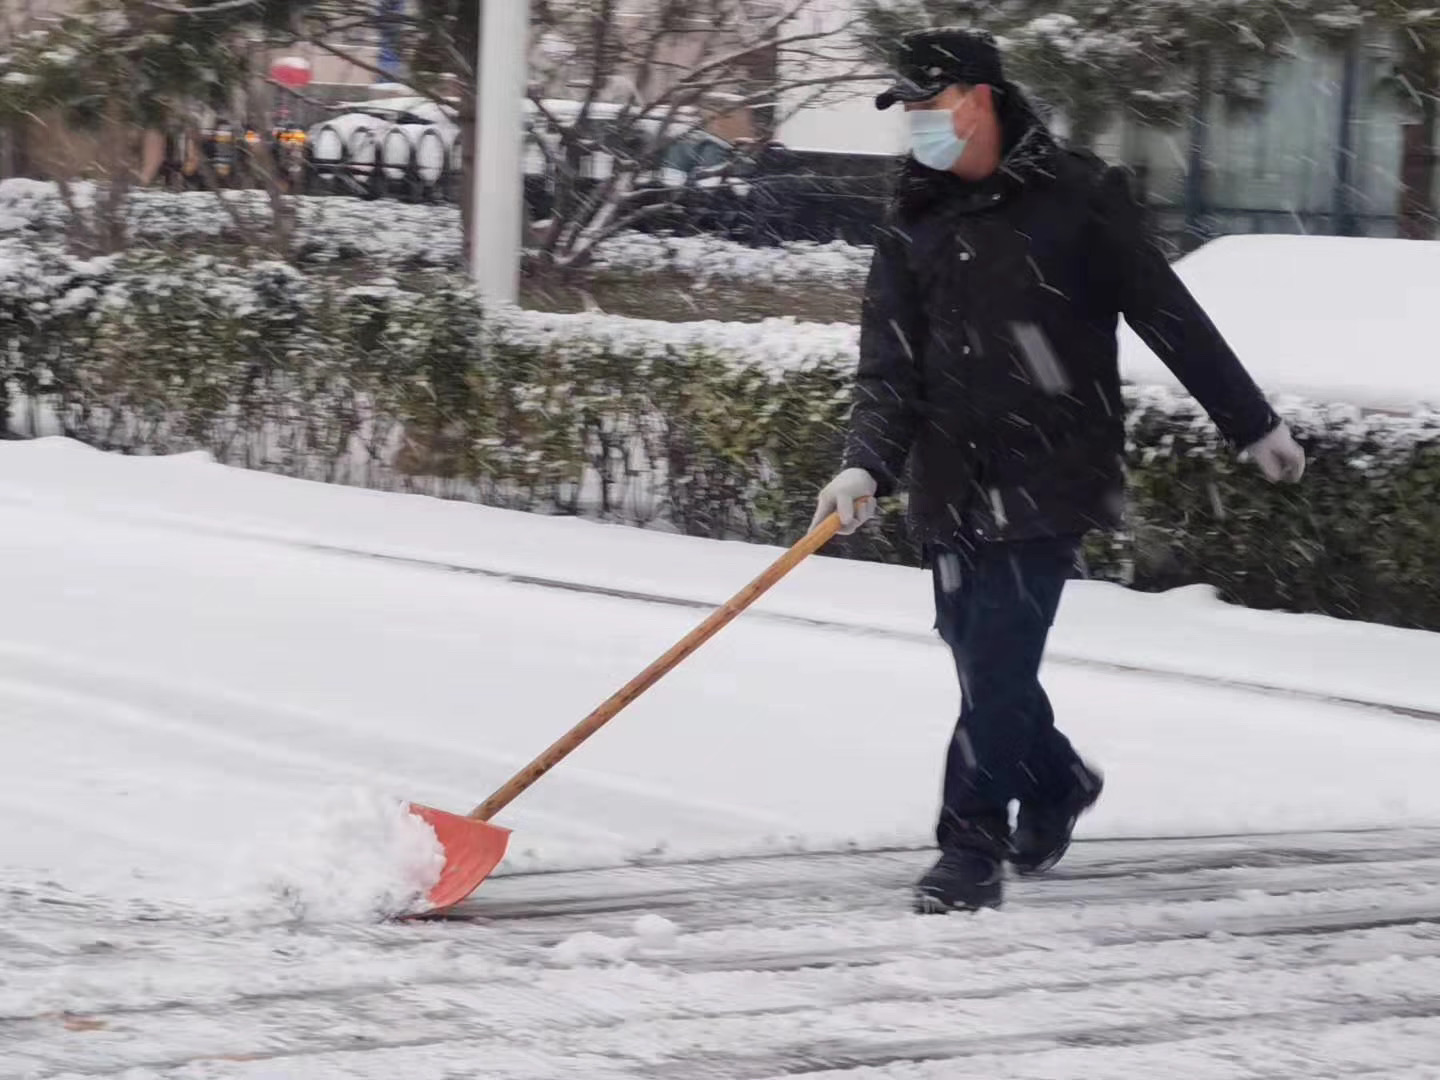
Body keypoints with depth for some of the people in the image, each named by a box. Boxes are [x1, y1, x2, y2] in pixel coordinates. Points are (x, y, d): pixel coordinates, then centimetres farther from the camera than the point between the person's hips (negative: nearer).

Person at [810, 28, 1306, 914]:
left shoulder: (1078, 198, -3)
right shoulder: (913, 227, 7)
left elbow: (1171, 318, 1)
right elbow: (890, 367, -1)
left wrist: (1254, 424, 6)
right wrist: (866, 465, -17)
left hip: (1049, 482, -4)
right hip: (952, 487, 4)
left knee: (998, 666, -11)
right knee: (983, 662, 11)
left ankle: (972, 852, -3)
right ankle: (1056, 780, 39)